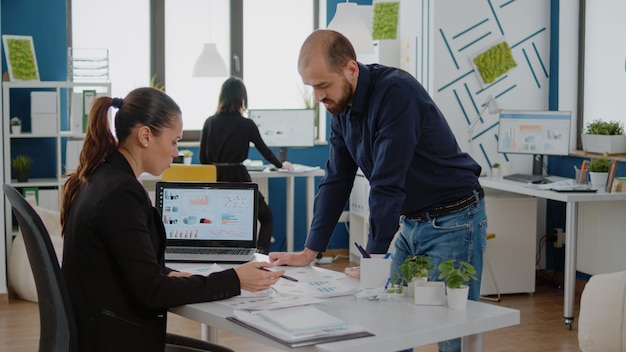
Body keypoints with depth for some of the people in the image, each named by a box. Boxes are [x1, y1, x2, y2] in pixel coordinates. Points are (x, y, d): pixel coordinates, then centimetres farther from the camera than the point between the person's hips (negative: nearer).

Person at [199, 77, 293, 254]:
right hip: (237, 179, -3)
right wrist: (281, 165, 28)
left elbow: (203, 158, 3)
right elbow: (264, 149, 10)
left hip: (214, 179, 3)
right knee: (267, 218, 15)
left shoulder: (210, 122, 3)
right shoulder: (246, 124, -4)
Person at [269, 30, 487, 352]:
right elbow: (336, 180, 6)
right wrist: (309, 252, 4)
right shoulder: (341, 108, 1)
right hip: (411, 222, 8)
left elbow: (388, 184, -27)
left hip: (453, 220, -8)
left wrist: (372, 259, -25)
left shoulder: (396, 92, -24)